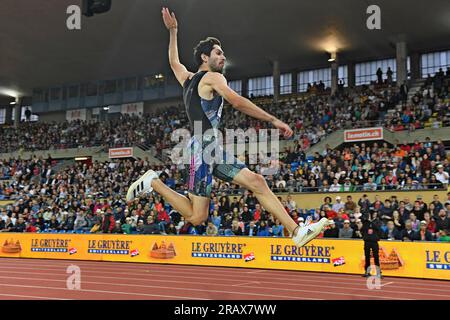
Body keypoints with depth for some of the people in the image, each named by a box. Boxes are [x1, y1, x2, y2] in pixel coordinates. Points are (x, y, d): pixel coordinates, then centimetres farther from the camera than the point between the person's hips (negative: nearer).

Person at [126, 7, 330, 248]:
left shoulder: (187, 79, 22)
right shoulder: (212, 77, -2)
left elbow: (174, 61, 41)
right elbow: (238, 103, -15)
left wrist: (172, 32, 44)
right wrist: (273, 120, -14)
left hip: (213, 149, 10)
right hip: (203, 148, -10)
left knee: (256, 182, -1)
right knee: (196, 216, -9)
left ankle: (297, 232, -6)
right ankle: (154, 182, 4)